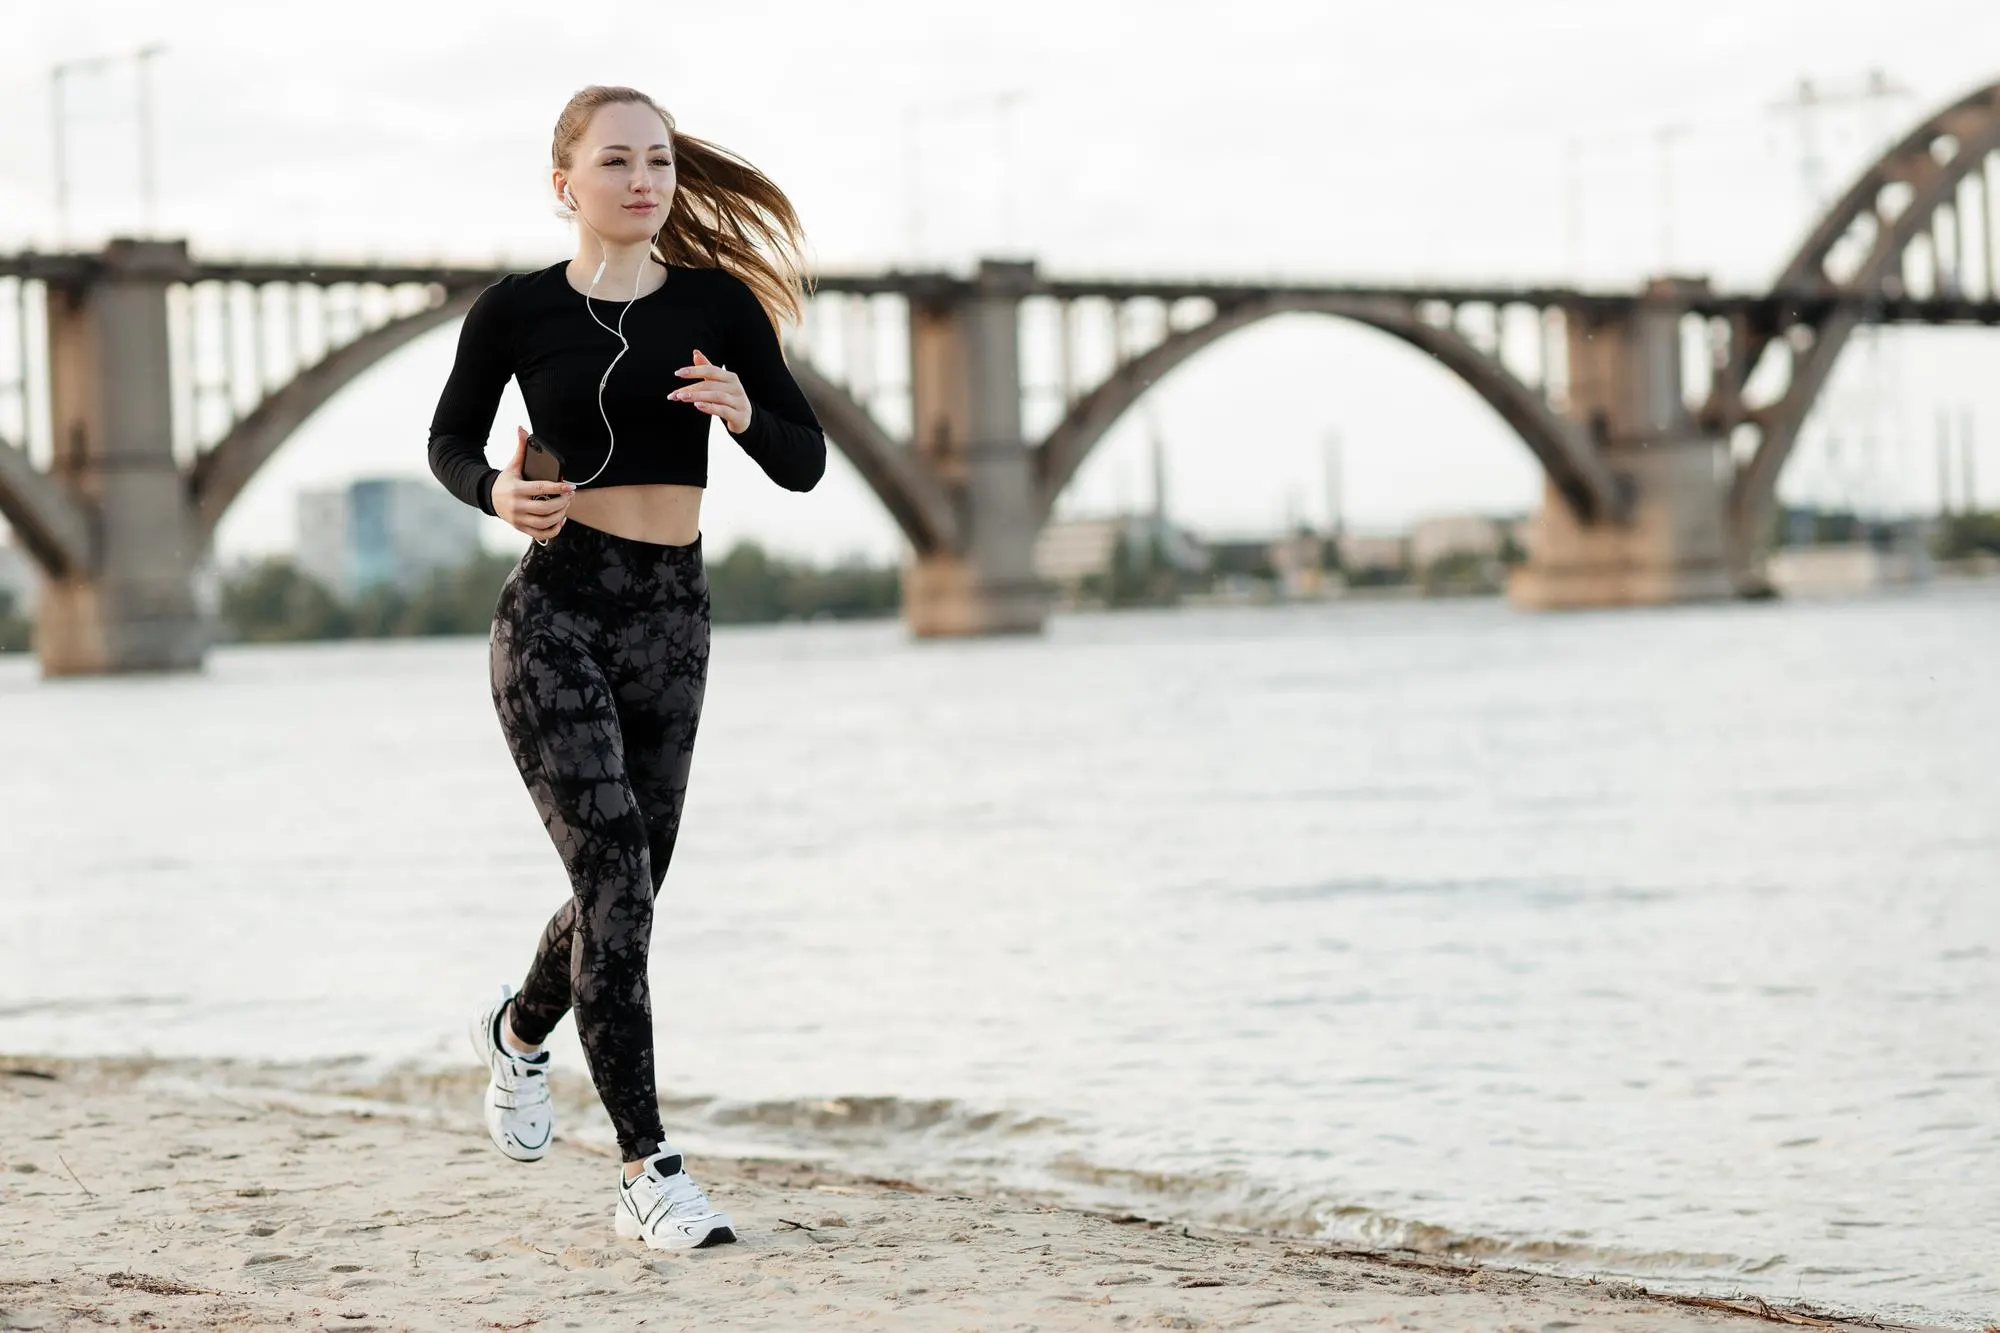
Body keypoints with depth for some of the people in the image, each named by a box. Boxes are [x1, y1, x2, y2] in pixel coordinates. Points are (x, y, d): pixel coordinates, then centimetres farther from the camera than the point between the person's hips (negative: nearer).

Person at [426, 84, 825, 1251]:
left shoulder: (718, 305, 1)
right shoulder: (518, 312, -3)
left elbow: (806, 465, 1)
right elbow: (449, 443, 11)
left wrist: (745, 414, -20)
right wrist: (498, 493, -11)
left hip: (672, 621, 3)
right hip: (556, 615, -3)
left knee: (627, 890, 14)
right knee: (616, 878, -15)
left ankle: (520, 1032, 47)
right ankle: (651, 1169, -12)